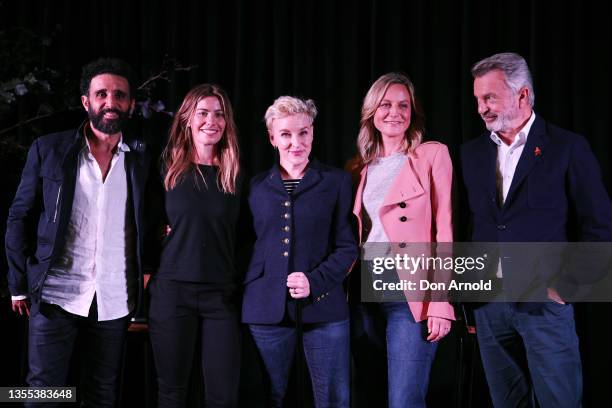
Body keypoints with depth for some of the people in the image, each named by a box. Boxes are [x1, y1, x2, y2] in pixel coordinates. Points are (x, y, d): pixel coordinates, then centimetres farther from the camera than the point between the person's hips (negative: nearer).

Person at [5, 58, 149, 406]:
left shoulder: (143, 158, 4)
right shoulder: (48, 150, 0)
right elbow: (20, 219, 3)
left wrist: (146, 275, -1)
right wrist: (20, 285, 0)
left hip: (115, 300, 2)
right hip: (56, 296, -1)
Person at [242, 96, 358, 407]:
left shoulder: (336, 181, 4)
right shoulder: (256, 186, 10)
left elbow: (347, 246, 0)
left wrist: (315, 281, -13)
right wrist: (247, 288, -2)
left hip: (323, 305, -2)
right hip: (266, 307, 2)